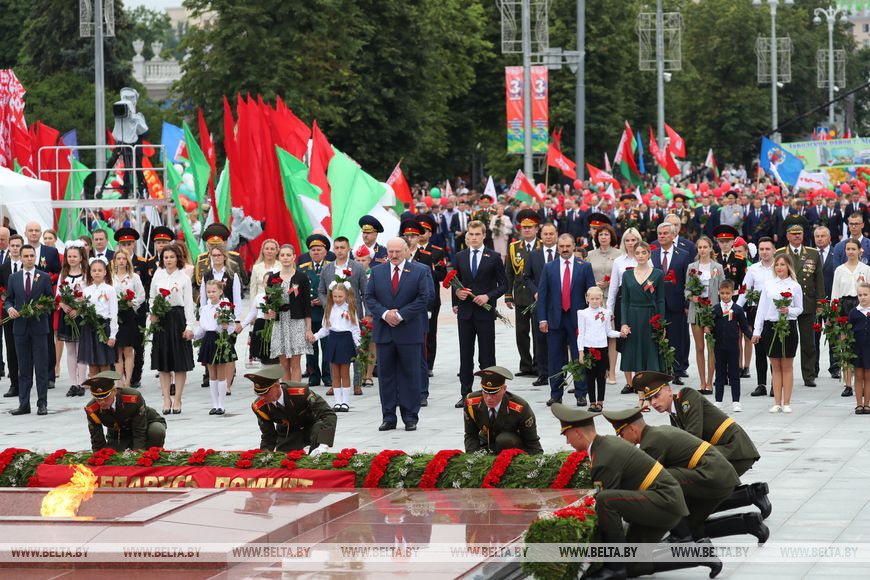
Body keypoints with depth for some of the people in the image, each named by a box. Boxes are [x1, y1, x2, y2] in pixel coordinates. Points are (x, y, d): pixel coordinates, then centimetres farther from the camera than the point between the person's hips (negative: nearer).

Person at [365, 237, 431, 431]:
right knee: (386, 375, 4)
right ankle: (388, 418, 9)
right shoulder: (377, 271, 9)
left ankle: (410, 417, 6)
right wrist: (384, 313, -11)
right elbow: (369, 297, 5)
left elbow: (423, 298, -5)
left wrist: (401, 315, -13)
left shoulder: (419, 271, 1)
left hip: (409, 331, -3)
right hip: (384, 332, 3)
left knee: (410, 375, 1)